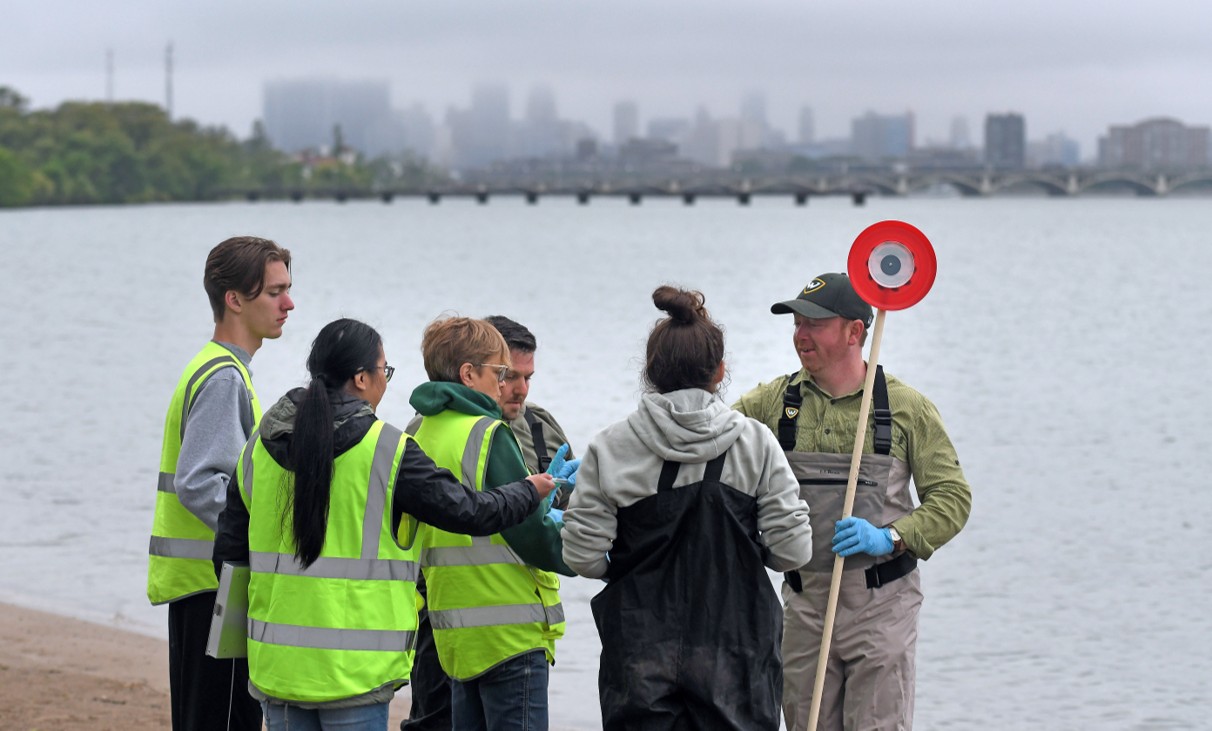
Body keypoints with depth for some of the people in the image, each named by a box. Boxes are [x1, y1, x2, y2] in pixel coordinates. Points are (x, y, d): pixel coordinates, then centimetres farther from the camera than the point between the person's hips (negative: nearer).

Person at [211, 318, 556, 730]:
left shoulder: (259, 447, 7)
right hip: (353, 666, -5)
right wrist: (530, 491, 15)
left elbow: (228, 551, 11)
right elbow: (468, 512, -5)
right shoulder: (388, 450, -10)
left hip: (276, 663, 5)